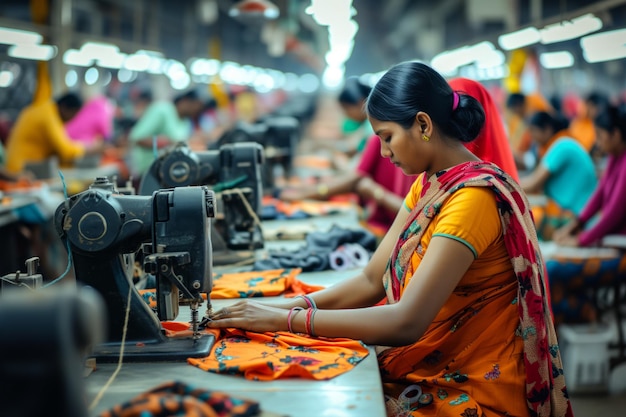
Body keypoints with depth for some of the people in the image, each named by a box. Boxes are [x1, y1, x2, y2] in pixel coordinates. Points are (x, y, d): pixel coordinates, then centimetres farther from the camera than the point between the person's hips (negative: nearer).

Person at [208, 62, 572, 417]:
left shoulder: (474, 196, -21)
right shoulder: (427, 185, 8)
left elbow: (406, 323, -28)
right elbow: (372, 280, 6)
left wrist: (285, 319, -23)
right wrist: (293, 305, -9)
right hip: (426, 373, 7)